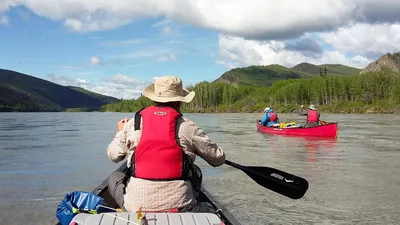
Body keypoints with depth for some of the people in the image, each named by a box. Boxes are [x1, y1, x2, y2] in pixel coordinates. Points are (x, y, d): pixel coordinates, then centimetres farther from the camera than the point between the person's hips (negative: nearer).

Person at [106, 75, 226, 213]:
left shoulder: (132, 124, 0)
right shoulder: (188, 126, -5)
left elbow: (113, 155, 11)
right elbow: (218, 159, 3)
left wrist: (120, 132, 30)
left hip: (135, 205, 2)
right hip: (178, 205, -1)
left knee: (114, 177, 30)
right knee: (209, 212, 27)